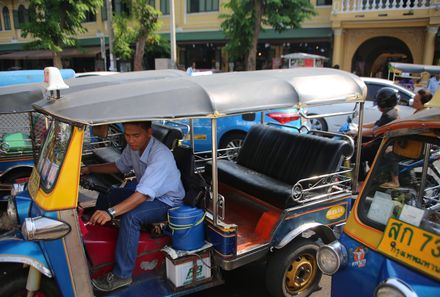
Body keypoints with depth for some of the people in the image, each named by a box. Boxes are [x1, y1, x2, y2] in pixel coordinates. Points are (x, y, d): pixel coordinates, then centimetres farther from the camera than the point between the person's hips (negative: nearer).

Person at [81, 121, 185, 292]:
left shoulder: (160, 155, -33)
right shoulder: (133, 146, -8)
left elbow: (144, 194, -40)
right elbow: (120, 166, 13)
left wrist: (111, 212, -50)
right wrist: (89, 169, 4)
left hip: (167, 201, -9)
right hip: (146, 193, 9)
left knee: (130, 217, -31)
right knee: (105, 197, 3)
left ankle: (122, 275, -19)